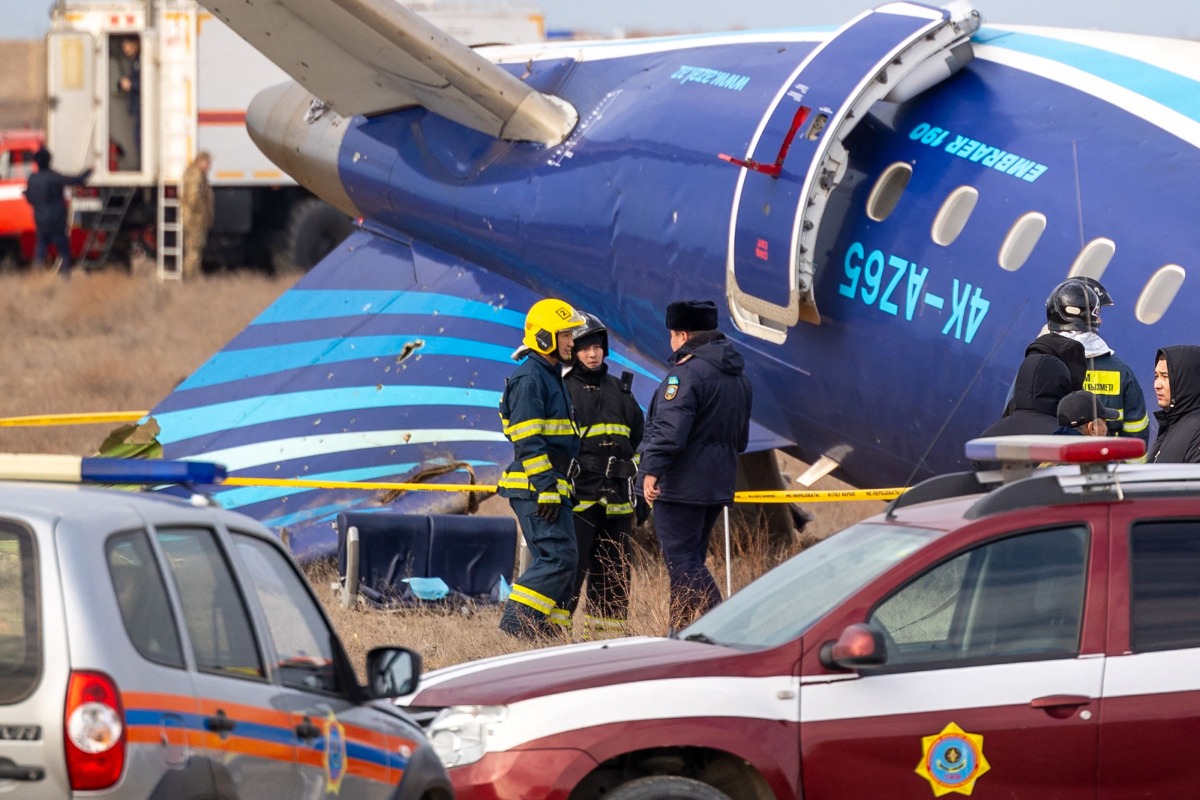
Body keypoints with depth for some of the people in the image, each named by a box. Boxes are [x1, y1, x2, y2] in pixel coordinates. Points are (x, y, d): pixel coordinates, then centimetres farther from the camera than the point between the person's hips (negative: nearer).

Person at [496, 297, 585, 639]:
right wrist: (546, 489, -22)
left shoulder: (551, 377, 21)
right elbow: (529, 442, -19)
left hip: (551, 488, 10)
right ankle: (515, 626, -15)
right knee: (558, 557, -15)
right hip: (536, 487, -10)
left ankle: (542, 630, 12)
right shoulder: (529, 378, -12)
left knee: (556, 560, 9)